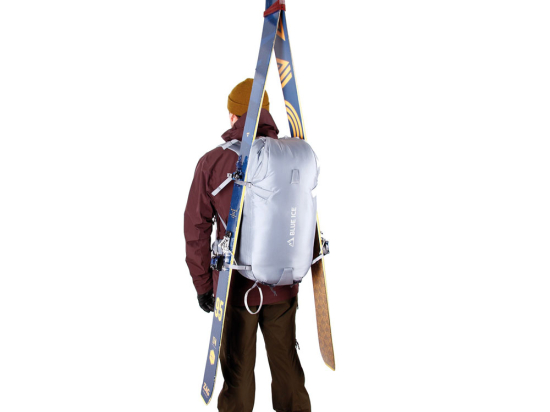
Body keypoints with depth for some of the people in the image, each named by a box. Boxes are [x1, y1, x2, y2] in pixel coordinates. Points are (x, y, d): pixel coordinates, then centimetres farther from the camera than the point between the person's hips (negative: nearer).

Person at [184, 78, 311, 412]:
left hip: (236, 286, -2)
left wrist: (202, 284, 5)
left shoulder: (212, 162, -9)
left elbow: (196, 229, -6)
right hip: (283, 285, 2)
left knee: (238, 372, 11)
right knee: (287, 365, 16)